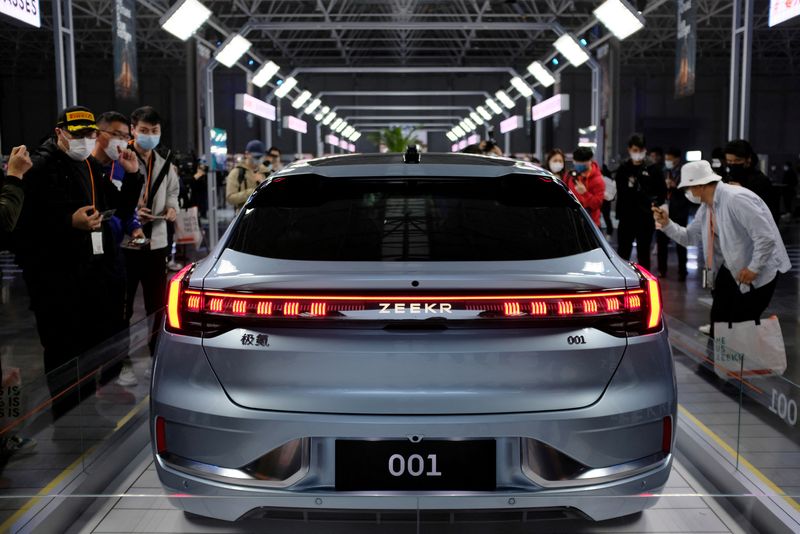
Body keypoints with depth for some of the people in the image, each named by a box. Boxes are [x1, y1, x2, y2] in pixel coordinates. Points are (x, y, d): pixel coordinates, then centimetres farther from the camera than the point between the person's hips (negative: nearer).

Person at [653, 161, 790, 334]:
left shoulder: (736, 199, -26)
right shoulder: (706, 207, 3)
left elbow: (766, 237, -27)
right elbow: (690, 237, 10)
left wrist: (753, 269, -21)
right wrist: (667, 224, -5)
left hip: (759, 273, -8)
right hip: (730, 270, 9)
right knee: (718, 323, 12)